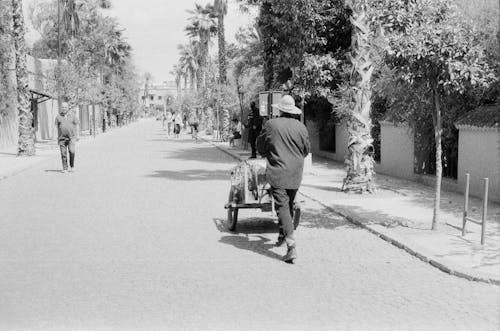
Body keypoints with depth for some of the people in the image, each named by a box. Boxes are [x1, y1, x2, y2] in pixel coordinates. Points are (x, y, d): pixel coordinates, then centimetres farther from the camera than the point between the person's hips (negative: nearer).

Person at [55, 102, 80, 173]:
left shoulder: (72, 115, 5)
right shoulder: (58, 117, 6)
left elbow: (76, 125, 9)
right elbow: (56, 127, 9)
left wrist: (76, 135, 2)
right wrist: (57, 137, 3)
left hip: (71, 137, -1)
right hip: (62, 138, 1)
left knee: (71, 151, -16)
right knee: (63, 153, -2)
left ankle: (72, 166, 3)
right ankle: (65, 168, 5)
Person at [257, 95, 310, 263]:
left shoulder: (271, 125, -6)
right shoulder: (300, 127, 1)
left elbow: (260, 147, 5)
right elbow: (306, 150, 12)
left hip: (277, 173, -4)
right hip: (296, 174, 4)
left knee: (282, 207, -6)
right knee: (289, 205, 20)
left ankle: (291, 246, -16)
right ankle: (283, 236, 35)